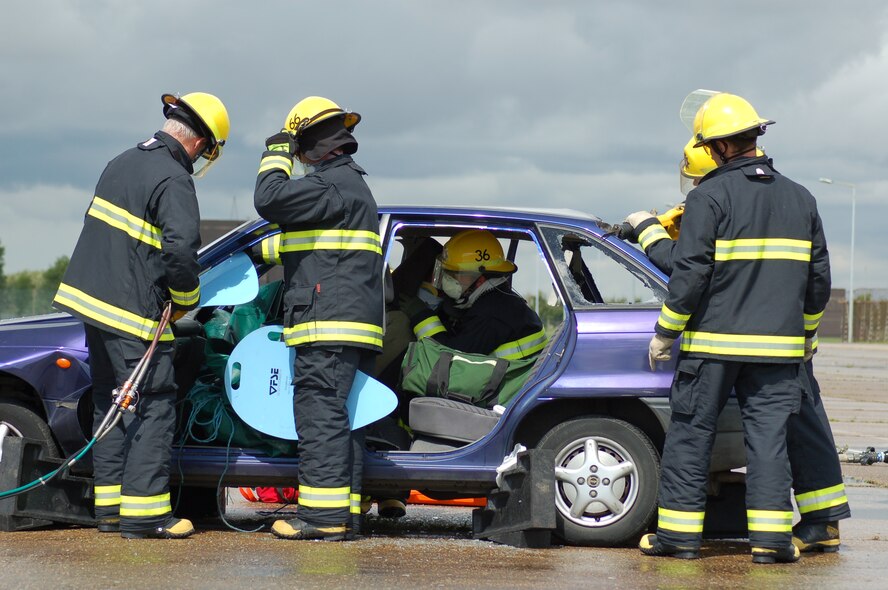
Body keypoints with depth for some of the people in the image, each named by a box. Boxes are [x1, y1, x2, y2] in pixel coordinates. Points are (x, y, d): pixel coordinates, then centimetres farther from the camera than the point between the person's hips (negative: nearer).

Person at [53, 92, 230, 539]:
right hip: (135, 315, -9)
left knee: (109, 403, 15)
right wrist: (186, 299, -9)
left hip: (94, 299, 9)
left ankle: (110, 505, 18)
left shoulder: (123, 163, 14)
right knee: (152, 408, -4)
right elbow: (181, 248, -25)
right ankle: (143, 512, -7)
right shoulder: (173, 179, -15)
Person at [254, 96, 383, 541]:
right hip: (355, 322, 10)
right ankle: (346, 513, 11)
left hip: (329, 321, -10)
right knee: (340, 415, 10)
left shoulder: (331, 183, -10)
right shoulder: (353, 183, 25)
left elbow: (270, 200, -20)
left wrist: (277, 154, -5)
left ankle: (323, 515, -16)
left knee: (319, 411, -12)